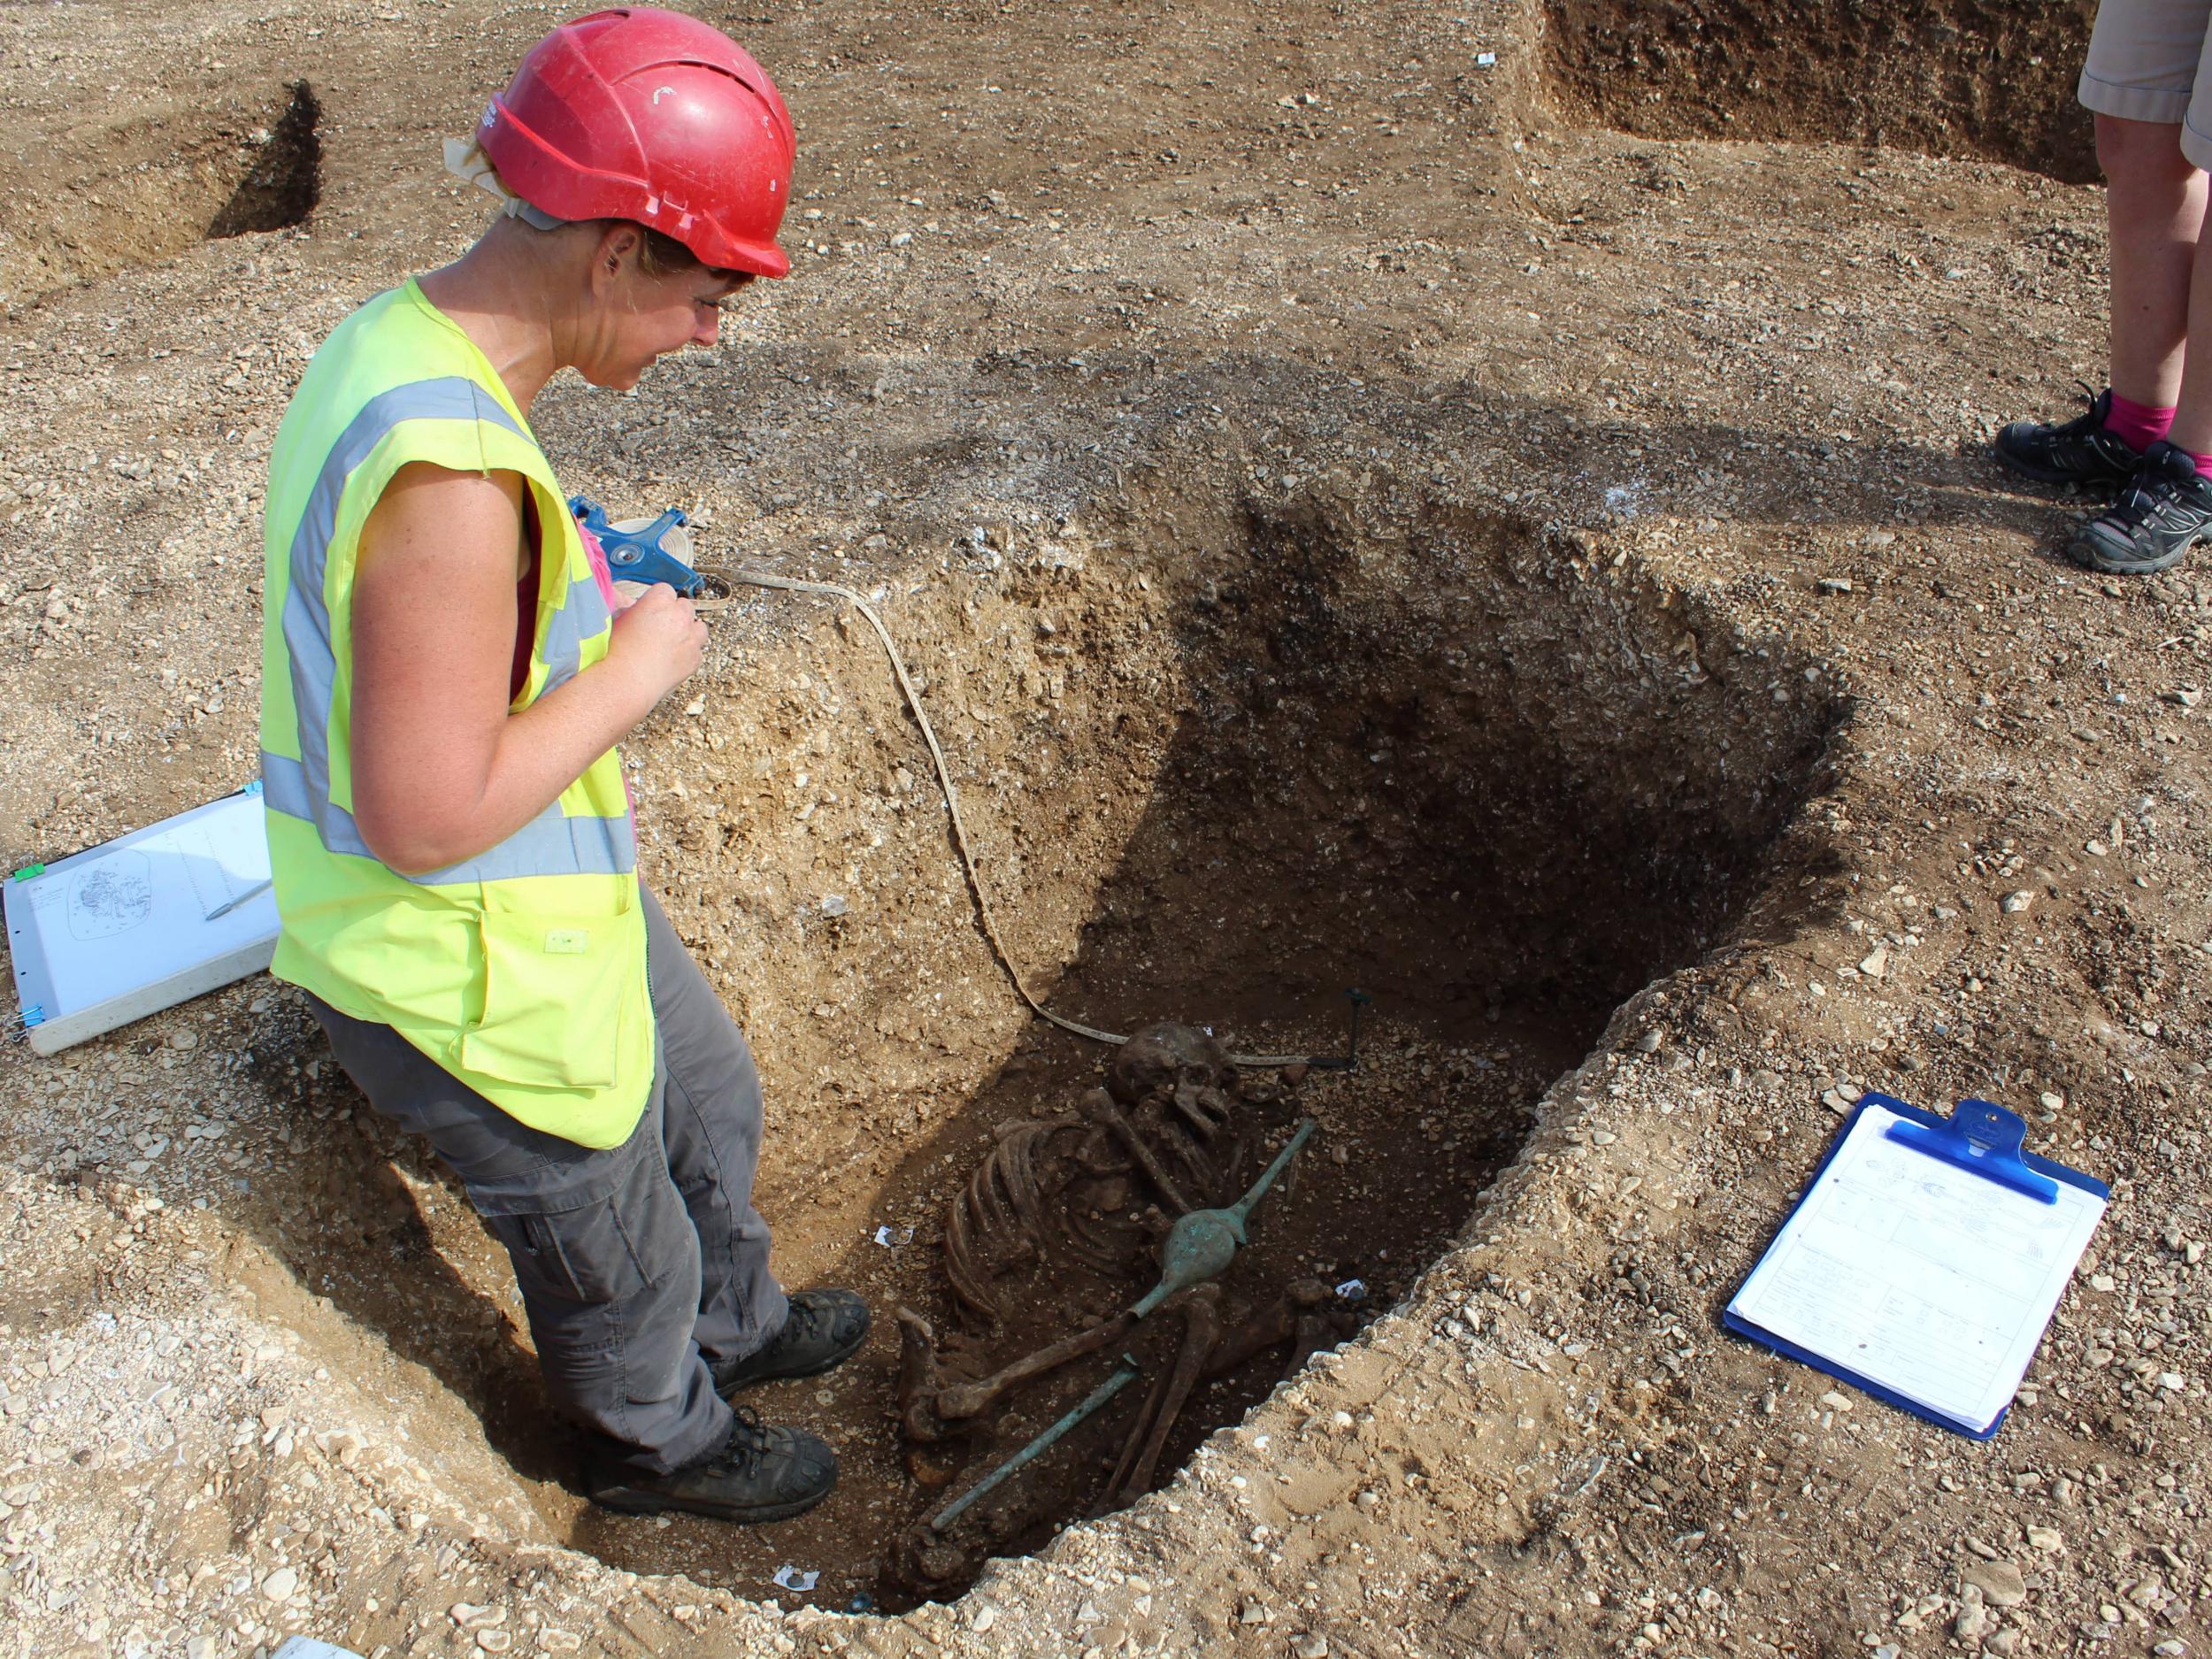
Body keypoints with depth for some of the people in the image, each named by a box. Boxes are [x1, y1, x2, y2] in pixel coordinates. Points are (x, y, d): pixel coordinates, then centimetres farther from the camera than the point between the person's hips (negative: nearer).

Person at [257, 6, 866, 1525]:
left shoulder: (395, 343, -2)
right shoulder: (449, 476, -35)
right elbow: (427, 819, -32)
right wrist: (634, 674, -21)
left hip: (549, 904, 9)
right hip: (474, 991, -9)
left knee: (708, 1100, 31)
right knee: (609, 1239, 19)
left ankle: (731, 1325, 59)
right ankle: (660, 1444, 50)